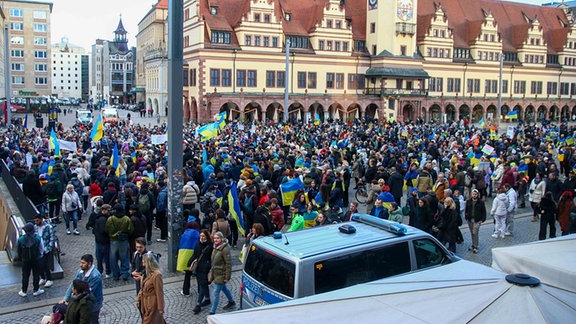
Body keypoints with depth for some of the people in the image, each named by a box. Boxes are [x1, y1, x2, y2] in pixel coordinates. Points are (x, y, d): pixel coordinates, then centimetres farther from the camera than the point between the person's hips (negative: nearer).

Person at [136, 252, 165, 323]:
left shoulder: (156, 275, -24)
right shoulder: (147, 273, 3)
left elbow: (159, 293, -20)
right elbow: (143, 288, 13)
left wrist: (160, 308, -16)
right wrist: (138, 299, 10)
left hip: (152, 304, -8)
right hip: (146, 303, 8)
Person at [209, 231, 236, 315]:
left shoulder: (225, 249, -23)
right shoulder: (216, 247, 4)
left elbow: (228, 264, -21)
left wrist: (227, 277, -20)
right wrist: (212, 272, 18)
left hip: (221, 274, -9)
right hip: (215, 273, 9)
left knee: (216, 293, -5)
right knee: (224, 288, 25)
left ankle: (212, 312, 3)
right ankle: (232, 302, 46)